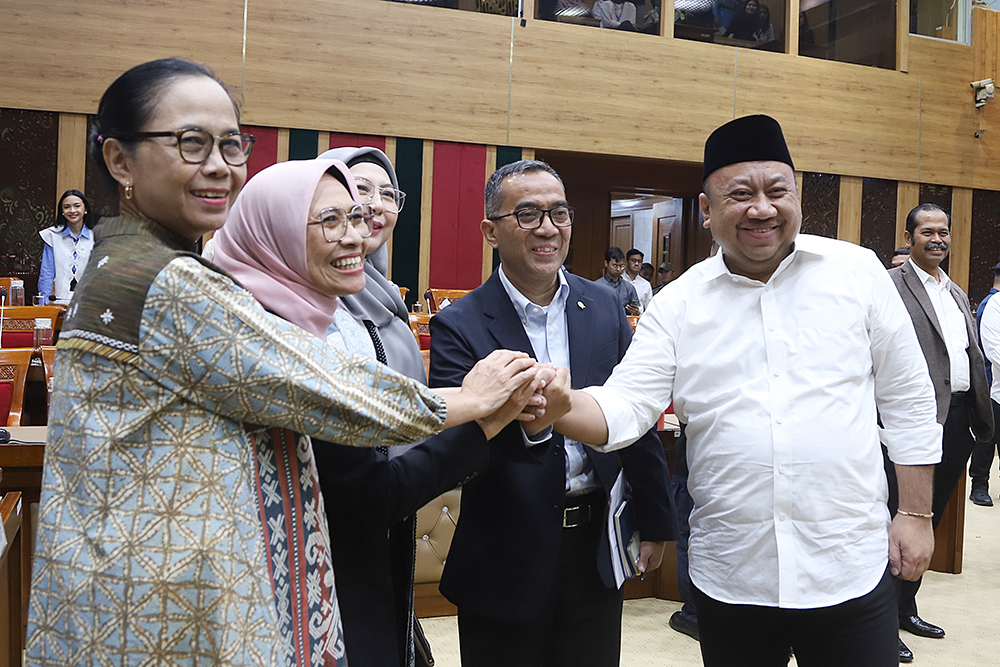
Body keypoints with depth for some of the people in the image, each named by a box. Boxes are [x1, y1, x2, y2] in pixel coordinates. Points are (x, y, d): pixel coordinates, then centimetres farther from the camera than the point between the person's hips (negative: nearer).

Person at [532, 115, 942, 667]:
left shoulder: (857, 272, 0)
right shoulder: (678, 304, -1)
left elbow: (907, 401, 5)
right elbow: (623, 407, -8)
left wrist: (916, 515, 4)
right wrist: (558, 404, -29)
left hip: (851, 573, 0)